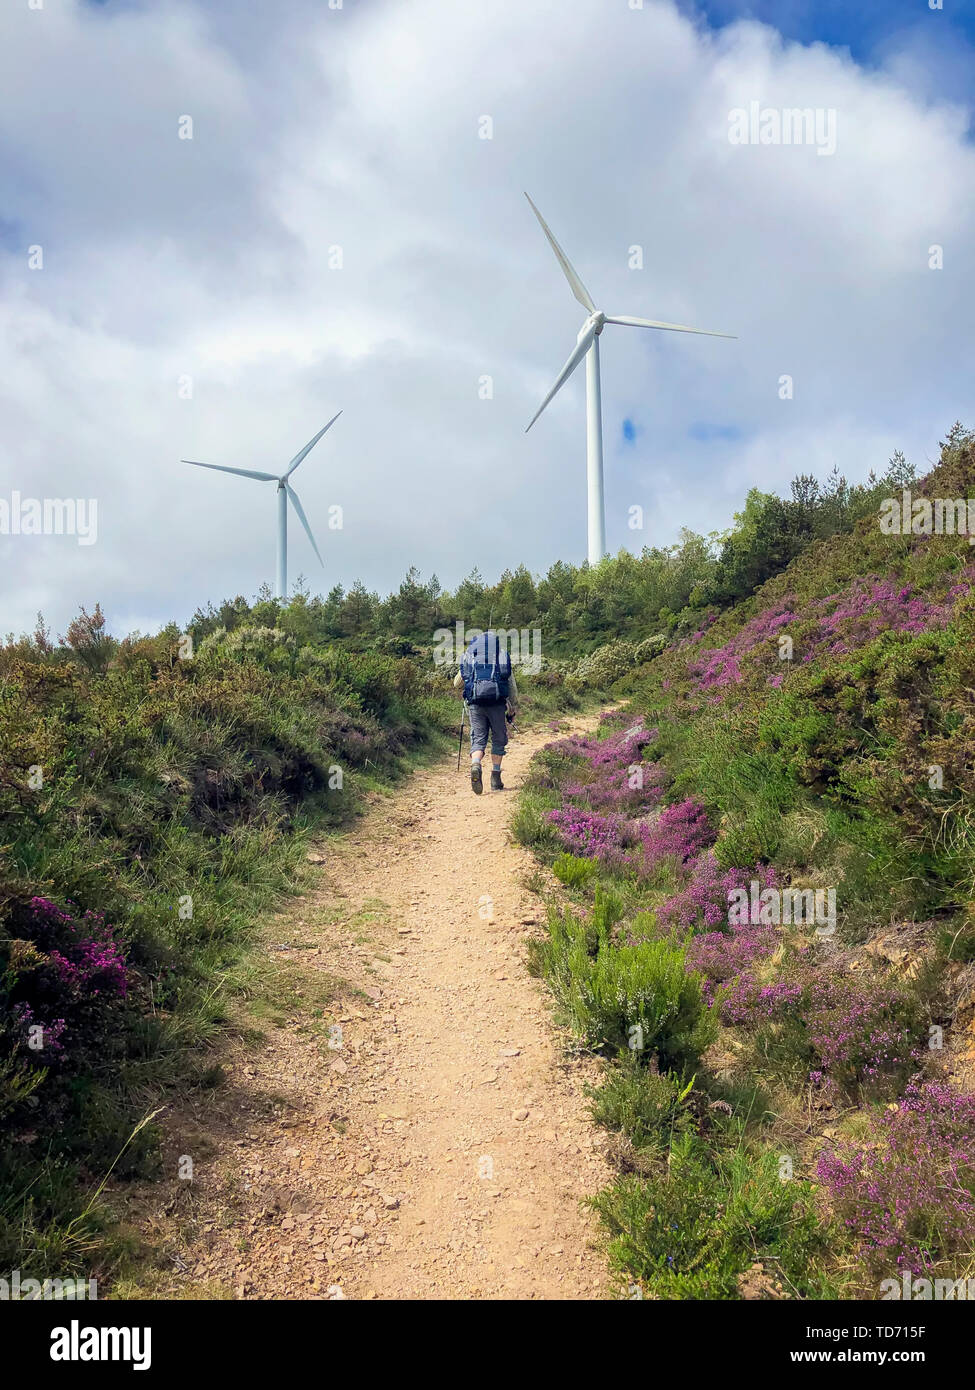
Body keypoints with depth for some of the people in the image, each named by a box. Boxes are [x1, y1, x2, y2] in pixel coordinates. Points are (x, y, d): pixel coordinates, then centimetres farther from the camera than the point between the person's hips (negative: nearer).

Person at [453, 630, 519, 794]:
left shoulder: (468, 655, 16)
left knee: (478, 739, 6)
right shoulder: (502, 654, 14)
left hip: (475, 702, 1)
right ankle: (495, 779, 10)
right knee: (498, 740, 13)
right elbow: (512, 685, 15)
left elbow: (457, 684, 24)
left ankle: (475, 766, -23)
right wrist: (513, 709, 23)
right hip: (497, 702, -1)